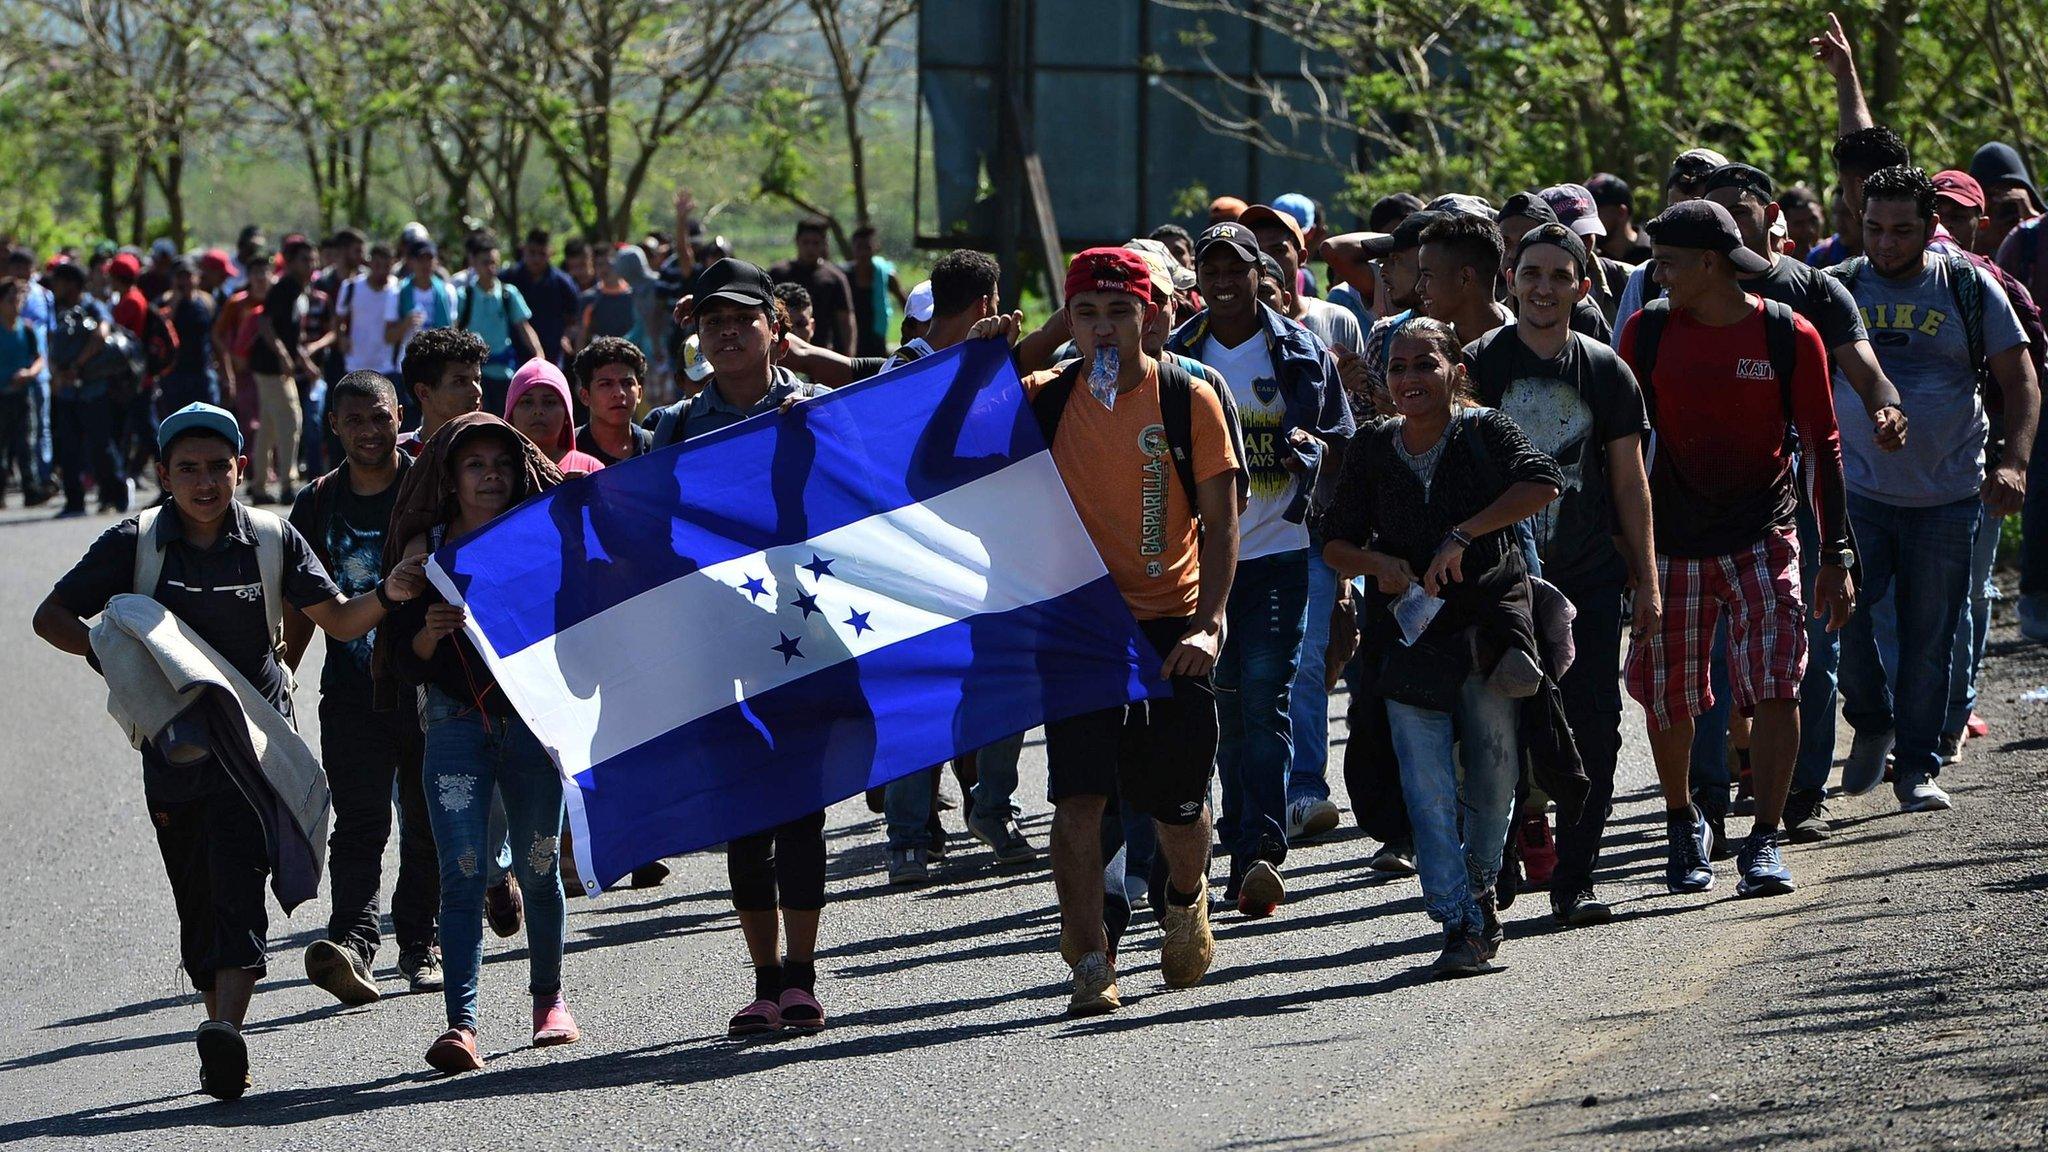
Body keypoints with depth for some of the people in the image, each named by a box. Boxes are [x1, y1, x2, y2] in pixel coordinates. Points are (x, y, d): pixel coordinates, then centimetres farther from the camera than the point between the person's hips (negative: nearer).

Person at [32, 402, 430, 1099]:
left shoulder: (272, 539, 2)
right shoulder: (135, 543, 1)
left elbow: (336, 620, 6)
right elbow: (51, 616, 5)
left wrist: (388, 596, -14)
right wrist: (105, 650, -14)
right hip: (172, 747, 2)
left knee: (239, 884, -18)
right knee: (198, 903, 7)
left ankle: (225, 1026, -33)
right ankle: (223, 1041, 18)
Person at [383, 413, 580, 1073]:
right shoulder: (424, 553, 3)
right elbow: (402, 664, 1)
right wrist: (428, 634, -18)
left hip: (533, 720, 1)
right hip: (455, 722, -1)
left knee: (538, 867, 8)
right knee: (461, 871, -12)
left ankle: (549, 997, 30)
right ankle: (461, 1023, -20)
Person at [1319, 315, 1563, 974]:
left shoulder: (1484, 432, -3)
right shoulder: (1373, 451, 6)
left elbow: (1542, 484, -22)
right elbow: (1335, 543, 10)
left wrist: (1462, 536, -27)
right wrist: (1377, 563, -12)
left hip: (1492, 618, -2)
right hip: (1411, 634, 2)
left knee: (1493, 772, 1)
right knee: (1428, 787, -8)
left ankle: (1479, 889, 27)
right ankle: (1460, 923, -8)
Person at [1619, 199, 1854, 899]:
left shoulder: (1790, 337, -5)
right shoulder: (1647, 332, 1)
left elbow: (1822, 446, 0)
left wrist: (1837, 557, -2)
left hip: (1762, 538, -2)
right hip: (1669, 543, 2)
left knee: (1774, 684, -15)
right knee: (1667, 693, 4)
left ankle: (1764, 843, -11)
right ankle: (1682, 825, 28)